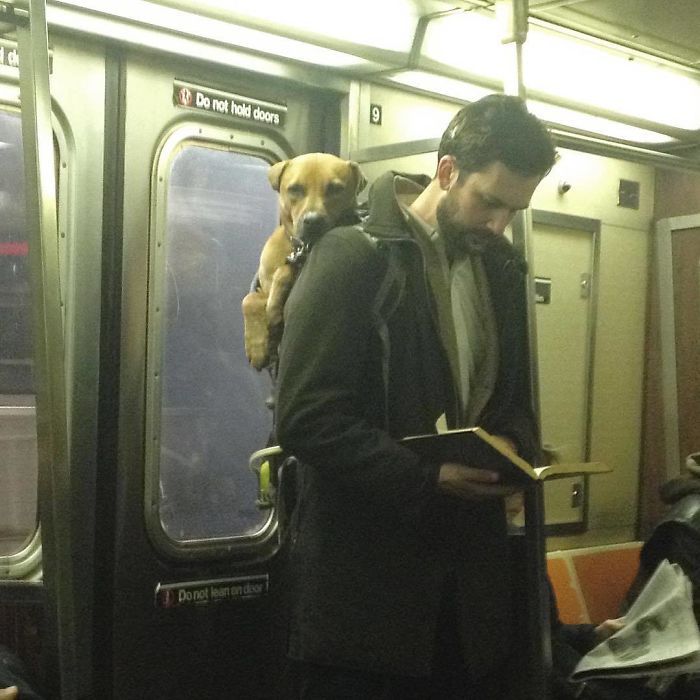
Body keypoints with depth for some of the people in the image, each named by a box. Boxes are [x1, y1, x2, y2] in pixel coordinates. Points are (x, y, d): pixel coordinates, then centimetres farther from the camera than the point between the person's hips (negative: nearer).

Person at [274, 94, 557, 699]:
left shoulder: (502, 270, 10)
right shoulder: (353, 257, -11)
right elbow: (305, 417, -16)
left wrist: (514, 450, -3)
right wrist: (425, 478, -22)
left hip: (471, 564, 6)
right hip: (365, 569, -6)